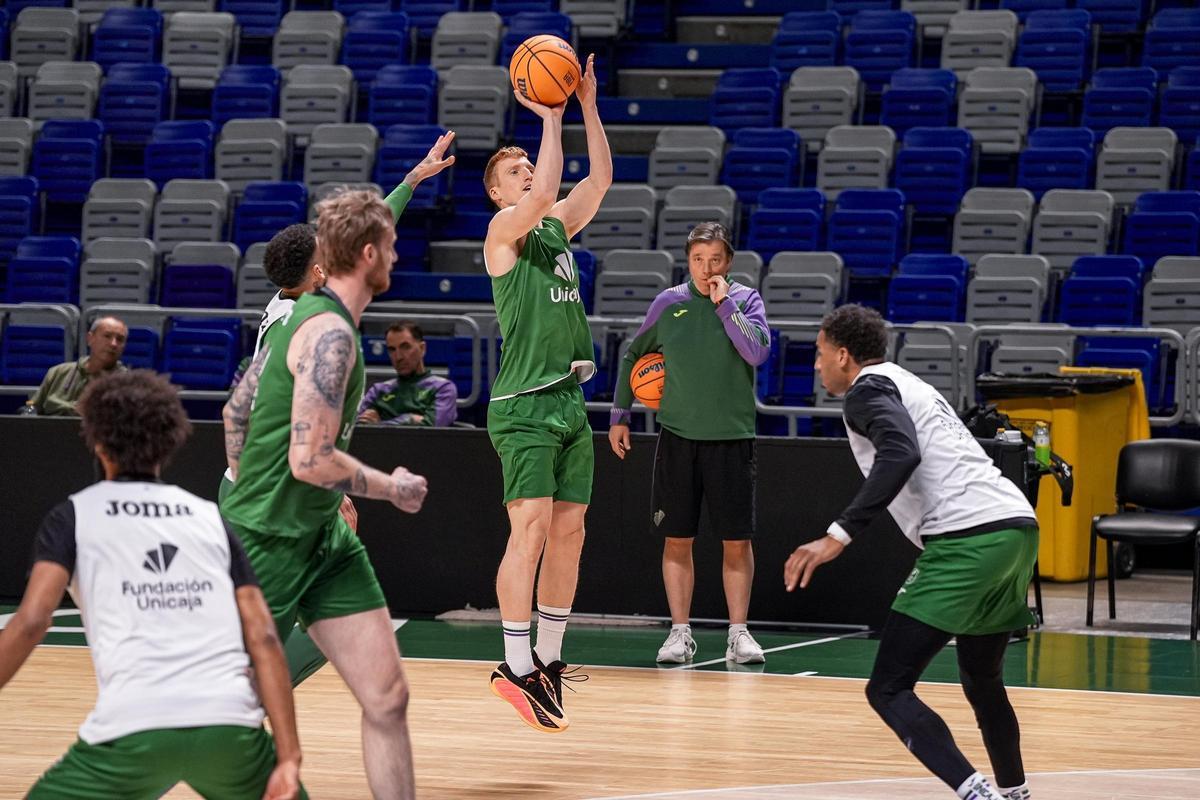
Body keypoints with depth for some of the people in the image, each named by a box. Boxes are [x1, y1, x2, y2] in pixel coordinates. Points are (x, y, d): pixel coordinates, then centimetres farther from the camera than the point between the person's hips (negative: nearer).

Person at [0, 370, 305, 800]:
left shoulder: (74, 514, 14)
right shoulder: (210, 517, 21)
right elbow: (263, 638, 11)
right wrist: (289, 759, 8)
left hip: (132, 730, -3)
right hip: (230, 725, 3)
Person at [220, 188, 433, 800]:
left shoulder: (303, 317, 10)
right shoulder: (330, 332, -19)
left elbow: (236, 411, 19)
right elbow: (311, 460, -25)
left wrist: (248, 485, 27)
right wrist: (393, 489, -12)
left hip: (321, 535, 9)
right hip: (268, 538, -9)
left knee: (387, 696, 1)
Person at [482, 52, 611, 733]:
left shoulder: (558, 225, 17)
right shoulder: (505, 228, -3)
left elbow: (601, 179, 12)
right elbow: (542, 196, -22)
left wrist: (588, 106, 4)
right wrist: (551, 119, -15)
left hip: (570, 400, 8)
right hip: (524, 403, -8)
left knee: (569, 532, 7)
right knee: (532, 528, -13)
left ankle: (549, 658, 15)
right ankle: (516, 667, -12)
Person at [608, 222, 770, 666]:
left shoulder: (745, 299, -1)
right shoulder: (668, 303, 3)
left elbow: (759, 352, -18)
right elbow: (632, 356, 15)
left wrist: (724, 304, -17)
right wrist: (619, 415, 12)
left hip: (732, 438, -1)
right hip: (678, 437, 1)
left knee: (737, 541, 0)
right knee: (677, 539, 2)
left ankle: (738, 633, 9)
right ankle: (680, 633, 10)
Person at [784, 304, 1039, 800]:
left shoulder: (868, 389, 1)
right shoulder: (906, 384, 29)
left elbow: (901, 455, -18)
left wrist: (839, 536, -22)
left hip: (967, 539, -9)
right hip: (1017, 525, 9)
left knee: (889, 690, -8)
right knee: (982, 683, 28)